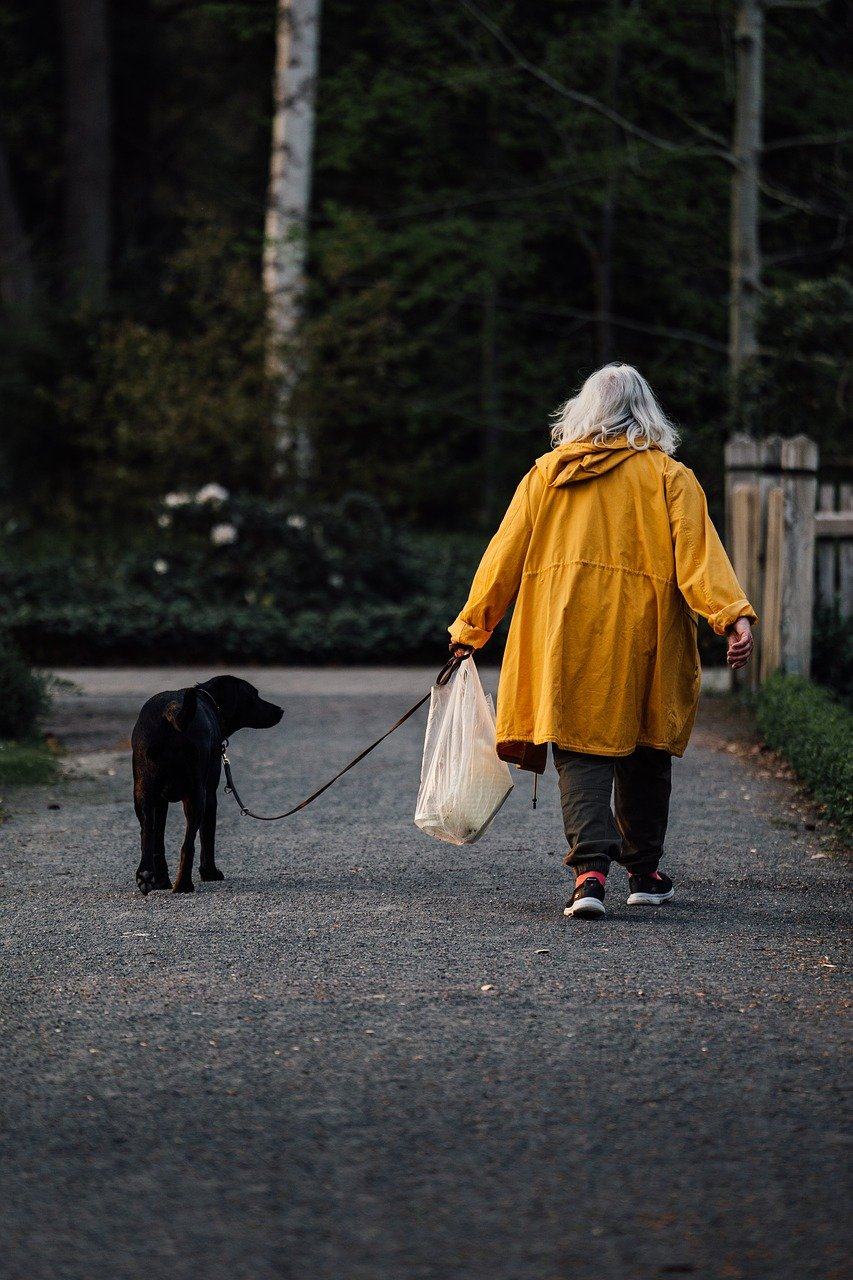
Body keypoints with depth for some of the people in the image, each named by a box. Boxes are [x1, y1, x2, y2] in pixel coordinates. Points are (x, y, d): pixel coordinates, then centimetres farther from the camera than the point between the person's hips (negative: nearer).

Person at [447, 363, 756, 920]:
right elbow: (698, 551, -10)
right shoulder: (669, 476, 4)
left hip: (564, 634, 1)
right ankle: (644, 871, 22)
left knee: (582, 749, -2)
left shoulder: (547, 472, 10)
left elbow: (506, 553, 10)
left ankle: (591, 865, -20)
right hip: (640, 634, -1)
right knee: (644, 752, 13)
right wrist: (733, 617, -18)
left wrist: (472, 626, 16)